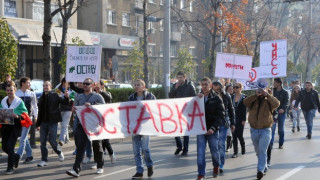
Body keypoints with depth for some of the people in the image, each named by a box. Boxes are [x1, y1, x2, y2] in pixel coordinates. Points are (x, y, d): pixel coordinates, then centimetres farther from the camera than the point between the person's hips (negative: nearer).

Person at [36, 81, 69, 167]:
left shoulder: (55, 96, -2)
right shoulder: (42, 98, 13)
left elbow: (64, 102, -10)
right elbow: (40, 112, 16)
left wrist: (66, 97, -32)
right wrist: (38, 124, 15)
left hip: (52, 122, -5)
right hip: (44, 122, 5)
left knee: (52, 141, -4)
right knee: (42, 142, 3)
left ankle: (59, 152, 24)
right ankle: (44, 160, 10)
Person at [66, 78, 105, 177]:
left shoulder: (97, 97, 3)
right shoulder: (79, 97, 16)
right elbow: (75, 109, 17)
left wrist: (91, 105, -18)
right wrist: (73, 109, -8)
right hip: (82, 124, 2)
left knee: (97, 146, 10)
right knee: (80, 147, -7)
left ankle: (100, 166, 29)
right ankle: (76, 170, -13)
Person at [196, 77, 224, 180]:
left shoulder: (216, 98, -4)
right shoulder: (198, 97, 5)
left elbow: (221, 115, -8)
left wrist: (213, 128, -19)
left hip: (213, 130, -2)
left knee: (214, 152, 10)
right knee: (200, 153, -3)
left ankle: (216, 167, 38)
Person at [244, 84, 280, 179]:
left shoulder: (268, 101, -3)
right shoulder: (253, 101, 2)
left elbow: (277, 103, -22)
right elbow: (245, 102, -17)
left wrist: (267, 95, -23)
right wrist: (256, 95, -23)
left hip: (265, 130, -4)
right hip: (254, 130, 4)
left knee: (262, 150, -14)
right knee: (258, 151, 18)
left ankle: (260, 170, -15)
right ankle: (264, 165, 38)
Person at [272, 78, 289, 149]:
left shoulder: (285, 92, -2)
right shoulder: (272, 91, 6)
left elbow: (287, 102, -9)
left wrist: (283, 108, -27)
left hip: (281, 112, -2)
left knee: (281, 129, 7)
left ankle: (281, 144, 16)